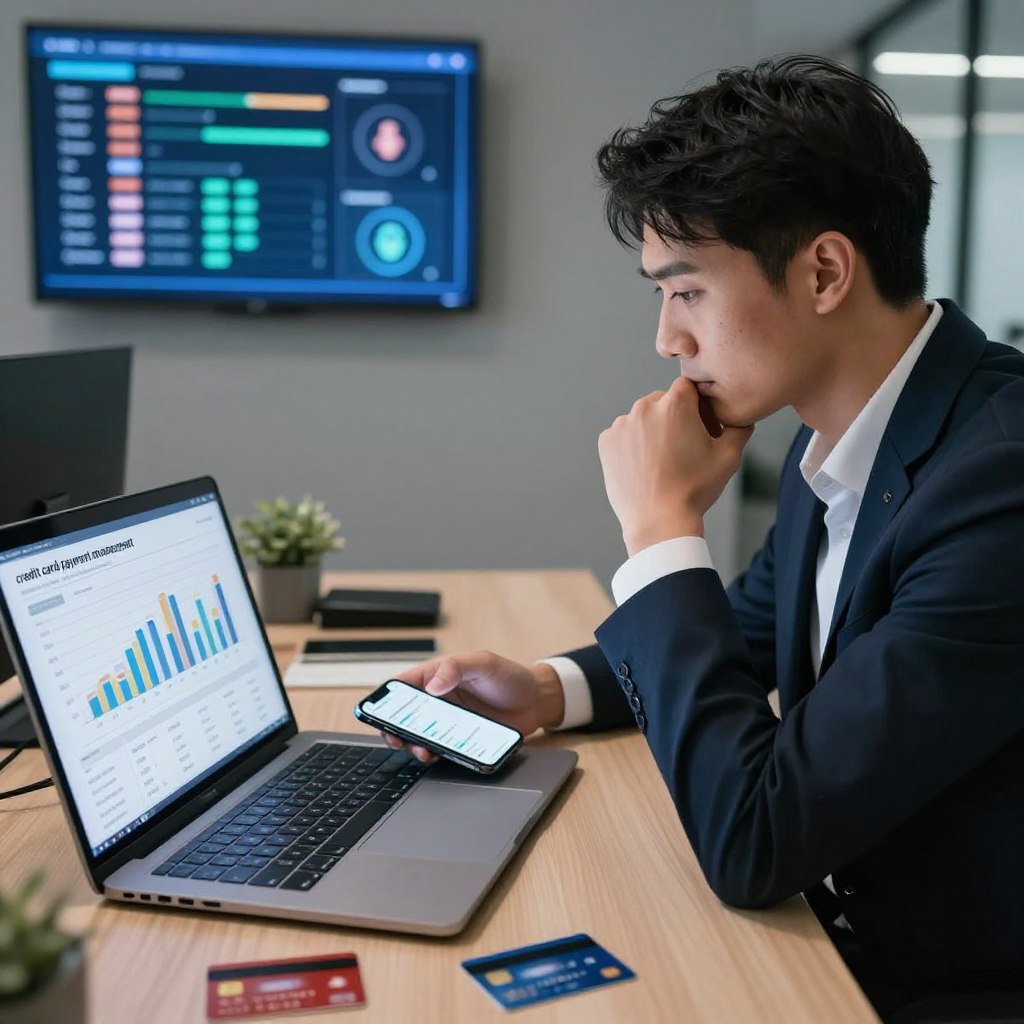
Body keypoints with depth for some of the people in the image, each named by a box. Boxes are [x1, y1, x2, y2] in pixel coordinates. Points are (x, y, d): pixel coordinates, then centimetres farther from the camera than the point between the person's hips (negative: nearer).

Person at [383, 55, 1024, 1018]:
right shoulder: (838, 440, -3)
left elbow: (748, 845, -29)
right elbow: (750, 628, 15)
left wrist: (662, 523, -21)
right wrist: (549, 689, -1)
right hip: (835, 924, 6)